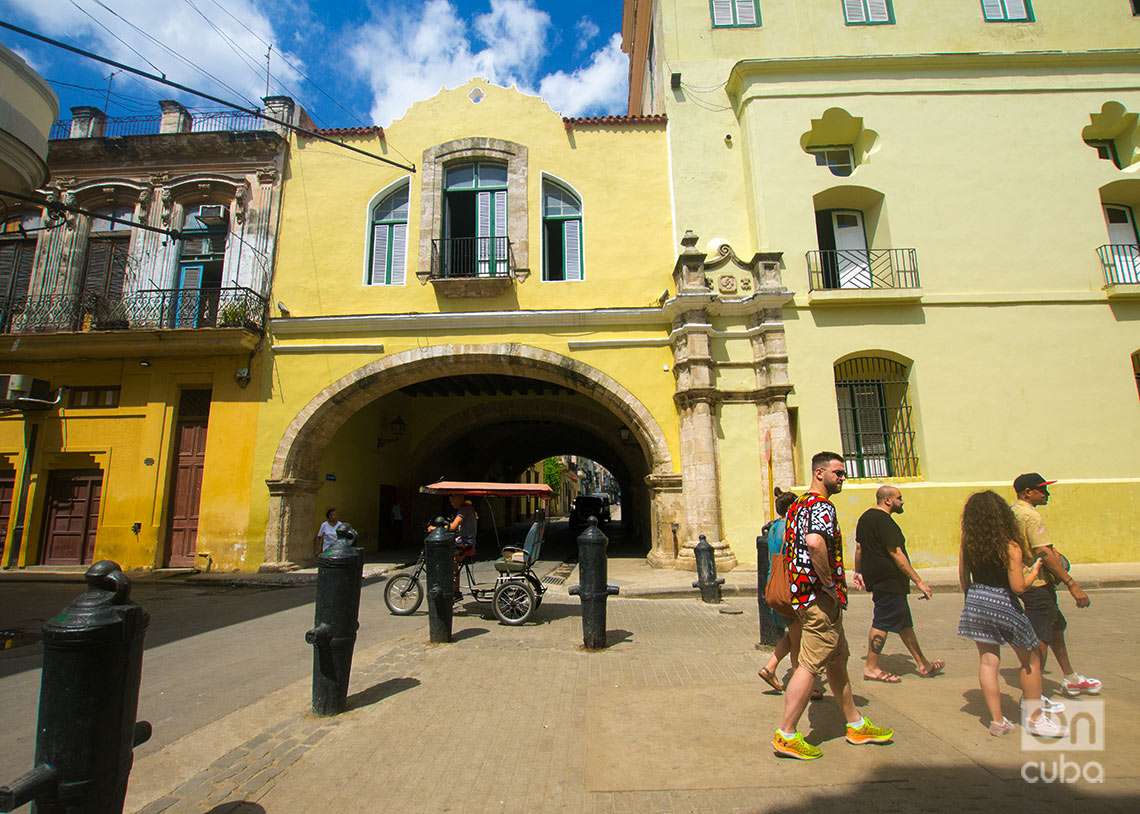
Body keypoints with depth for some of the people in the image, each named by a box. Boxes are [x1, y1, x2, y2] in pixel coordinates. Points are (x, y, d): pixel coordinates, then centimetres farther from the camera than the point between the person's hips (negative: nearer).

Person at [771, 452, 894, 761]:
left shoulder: (797, 505, 15)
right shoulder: (822, 506, -16)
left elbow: (788, 548, 23)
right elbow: (815, 542, -36)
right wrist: (829, 581, -24)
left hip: (801, 592, 10)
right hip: (820, 597, -10)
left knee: (837, 660, 21)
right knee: (810, 665, -4)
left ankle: (856, 725, 35)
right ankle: (786, 735, 4)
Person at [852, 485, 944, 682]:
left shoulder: (866, 517, 12)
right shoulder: (884, 521, -19)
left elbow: (859, 546, 18)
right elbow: (896, 554, -22)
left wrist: (858, 571, 25)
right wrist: (919, 581, -18)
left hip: (874, 576, 10)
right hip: (888, 581, -10)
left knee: (904, 621, 17)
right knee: (883, 622, -2)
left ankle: (922, 664, 29)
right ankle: (871, 668, 6)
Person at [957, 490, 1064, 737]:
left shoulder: (967, 545, -3)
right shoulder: (1010, 547, -15)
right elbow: (1018, 586, -13)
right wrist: (1034, 570, 5)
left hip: (976, 602, 4)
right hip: (1003, 604, -3)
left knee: (987, 662, 9)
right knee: (1030, 660, 19)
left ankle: (997, 721, 15)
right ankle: (1034, 718, 28)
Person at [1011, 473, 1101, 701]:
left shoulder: (1012, 511, 10)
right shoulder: (1030, 515, -20)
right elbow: (1044, 554, -26)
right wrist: (1072, 585, -24)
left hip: (1027, 581, 10)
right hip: (1037, 585, -10)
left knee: (1056, 628, 25)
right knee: (1041, 640, -3)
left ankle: (1070, 679, 42)